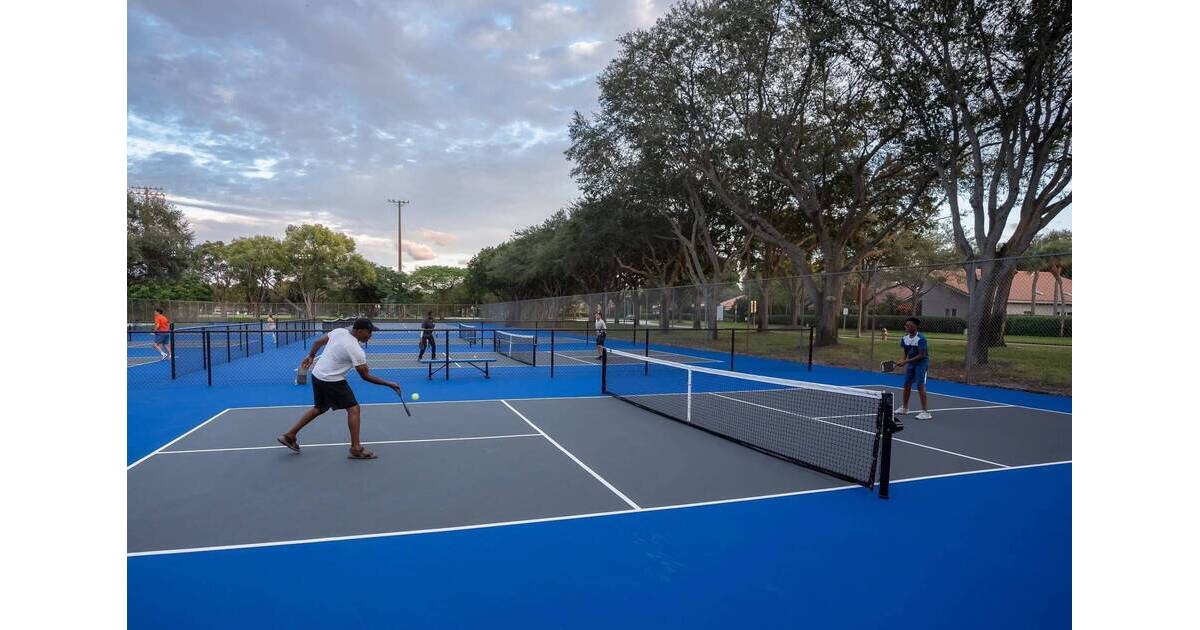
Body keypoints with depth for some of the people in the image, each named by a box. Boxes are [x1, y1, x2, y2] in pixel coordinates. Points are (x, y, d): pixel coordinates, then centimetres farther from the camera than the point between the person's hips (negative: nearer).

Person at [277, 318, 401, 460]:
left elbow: (318, 342, 10)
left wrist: (311, 356, 26)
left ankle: (289, 436, 32)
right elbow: (366, 376, -18)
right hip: (332, 381, -9)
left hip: (317, 374, 9)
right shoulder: (356, 350, -24)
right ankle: (356, 448, -4)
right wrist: (389, 384, -13)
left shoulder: (339, 331, -4)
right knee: (354, 409, -4)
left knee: (319, 408, 25)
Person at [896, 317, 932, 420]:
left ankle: (925, 412, -8)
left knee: (920, 386, -13)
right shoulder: (905, 338, 0)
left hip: (921, 363, -7)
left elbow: (921, 355, -22)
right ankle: (905, 408, 25)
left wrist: (906, 361, -24)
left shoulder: (921, 339, -21)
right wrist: (902, 362, -5)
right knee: (907, 385, 10)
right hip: (910, 363, 7)